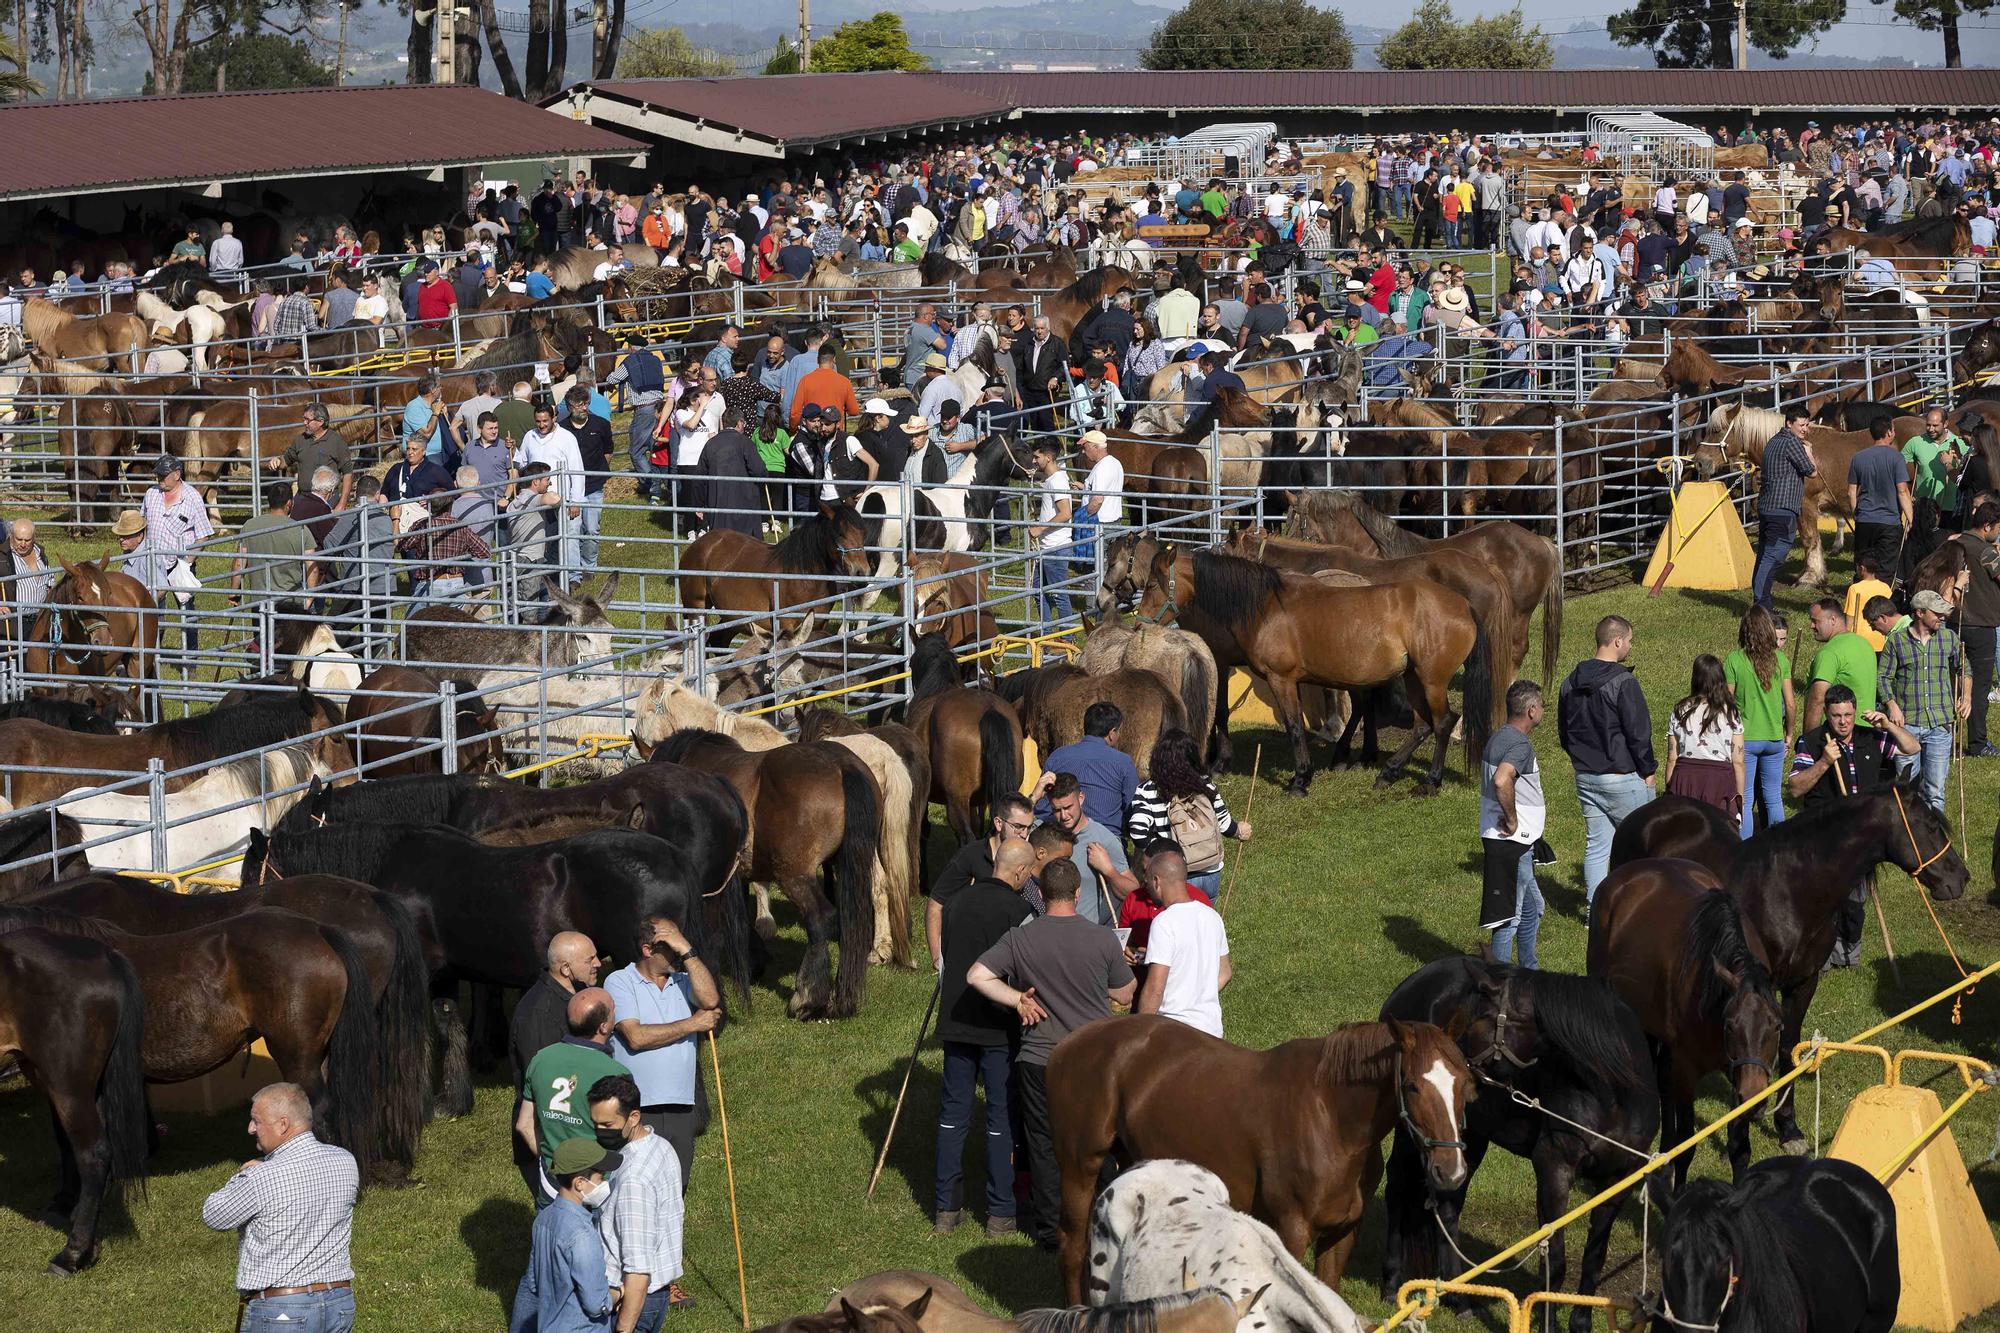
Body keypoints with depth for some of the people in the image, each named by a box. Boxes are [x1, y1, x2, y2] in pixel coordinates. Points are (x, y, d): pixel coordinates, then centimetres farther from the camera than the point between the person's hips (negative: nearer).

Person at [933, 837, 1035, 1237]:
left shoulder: (958, 903, 6)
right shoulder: (1016, 908, -12)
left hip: (956, 1023, 5)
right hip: (999, 1027, -5)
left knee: (953, 1113, 11)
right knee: (1002, 1115, 3)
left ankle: (945, 1207, 13)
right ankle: (1000, 1212, 6)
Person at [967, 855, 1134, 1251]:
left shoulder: (1019, 939, -7)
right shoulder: (1103, 940, -9)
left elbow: (976, 976, -14)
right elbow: (1125, 995, 3)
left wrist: (1018, 999, -4)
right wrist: (1123, 964, 23)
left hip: (1039, 1061, 0)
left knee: (1044, 1147, 11)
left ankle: (1048, 1229, 17)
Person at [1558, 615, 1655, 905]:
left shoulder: (1571, 683, 8)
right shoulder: (1623, 682, -17)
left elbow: (1564, 731, 16)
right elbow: (1638, 732, -15)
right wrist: (1647, 770, -4)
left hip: (1586, 778, 7)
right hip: (1622, 778, -7)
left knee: (1596, 846, 10)